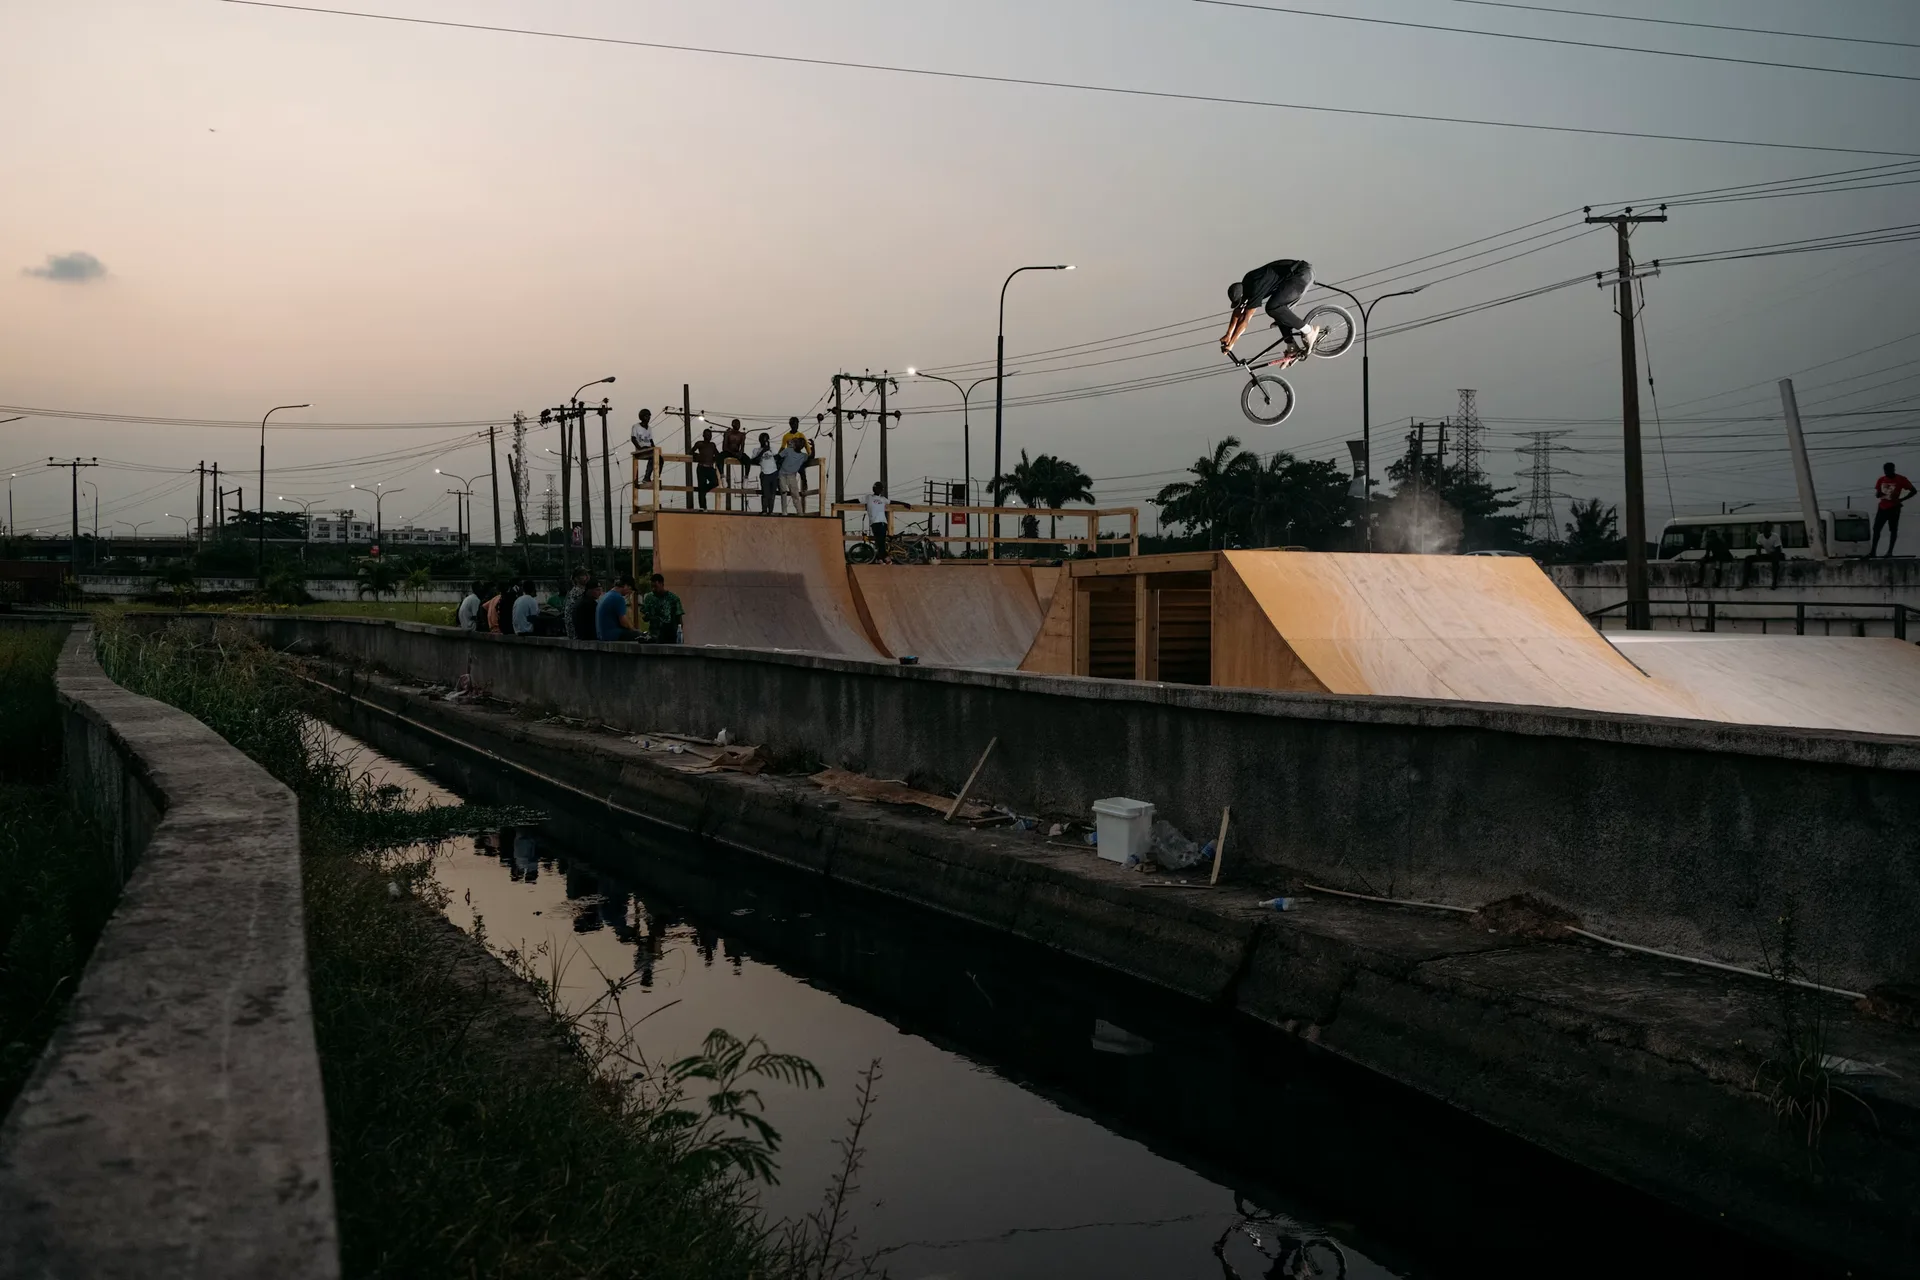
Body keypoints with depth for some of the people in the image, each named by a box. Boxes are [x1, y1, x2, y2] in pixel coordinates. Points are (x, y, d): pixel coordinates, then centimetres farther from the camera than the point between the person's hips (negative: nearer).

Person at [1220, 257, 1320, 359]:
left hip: (1302, 274, -10)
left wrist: (1231, 343, -9)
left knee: (1272, 308, -17)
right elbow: (1238, 310, 16)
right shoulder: (1245, 284, 5)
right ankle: (1293, 346, 13)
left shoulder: (1255, 289, -21)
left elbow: (1244, 320, -16)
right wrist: (1228, 335, 18)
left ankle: (1308, 331, -9)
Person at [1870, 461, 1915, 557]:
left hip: (1894, 508, -4)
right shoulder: (1881, 480, 5)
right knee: (1876, 529, 1)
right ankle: (1872, 552, 4)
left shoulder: (1901, 479, -8)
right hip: (1882, 508, 5)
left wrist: (1901, 500, -13)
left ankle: (1890, 552, 1)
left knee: (1893, 530, 0)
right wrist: (1880, 494, -13)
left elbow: (1913, 491, -5)